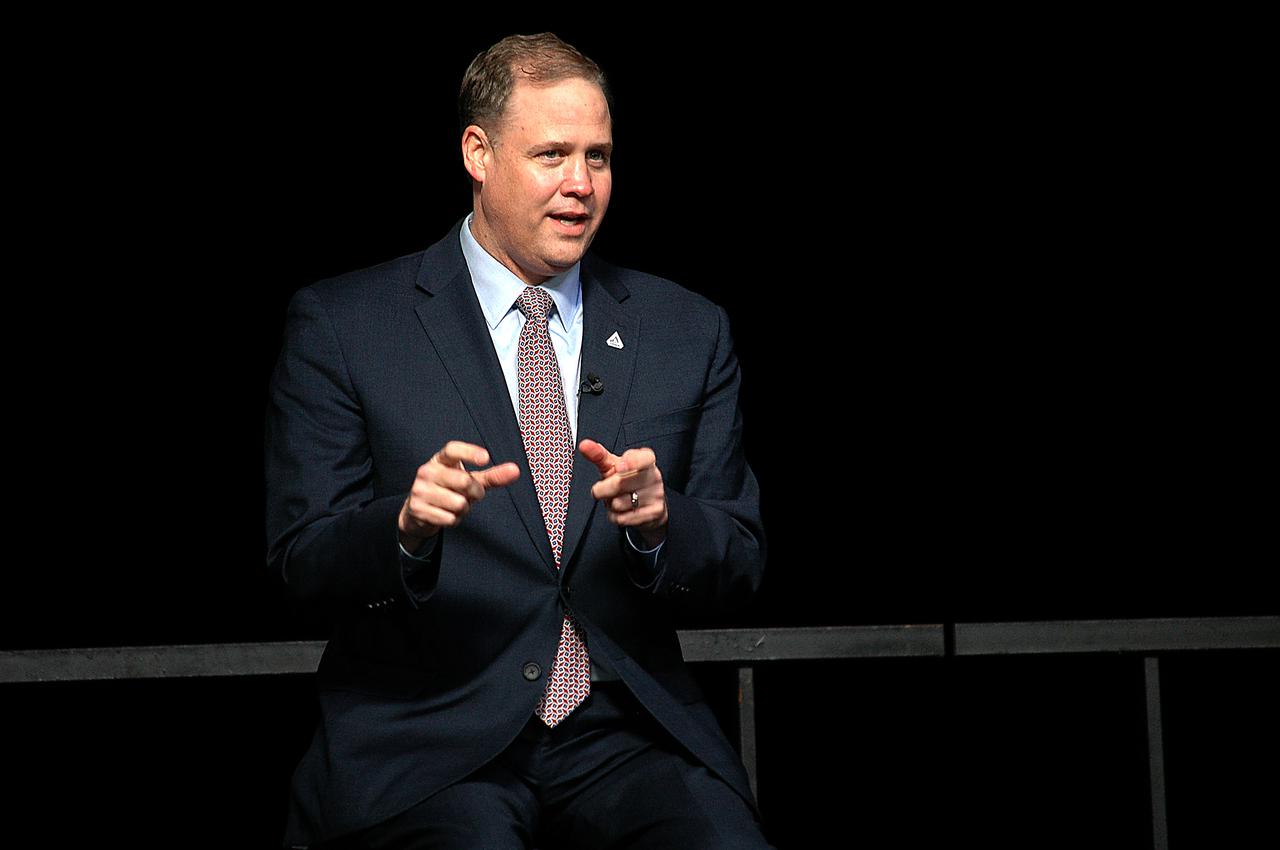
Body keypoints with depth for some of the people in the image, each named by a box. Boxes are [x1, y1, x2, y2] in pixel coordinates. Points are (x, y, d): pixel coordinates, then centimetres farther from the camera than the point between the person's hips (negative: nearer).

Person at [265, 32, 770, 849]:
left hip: (628, 732, 3)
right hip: (425, 738, -2)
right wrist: (406, 526, -23)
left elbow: (740, 566, 10)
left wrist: (658, 522, -13)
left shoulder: (689, 332, 12)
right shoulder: (341, 324, 4)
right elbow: (304, 560, -1)